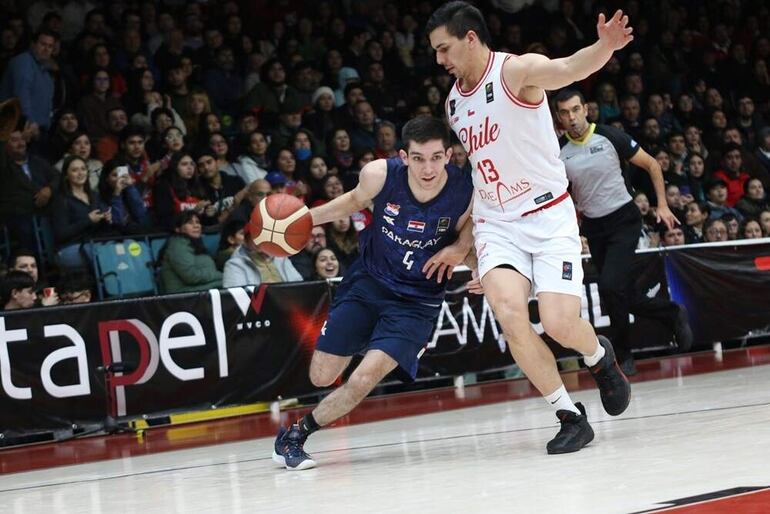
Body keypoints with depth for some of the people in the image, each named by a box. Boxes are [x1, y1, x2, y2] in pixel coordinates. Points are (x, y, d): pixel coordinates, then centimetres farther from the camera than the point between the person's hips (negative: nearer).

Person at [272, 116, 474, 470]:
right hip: (368, 281, 2)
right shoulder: (380, 175, -19)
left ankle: (297, 433, 6)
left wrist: (457, 253, -24)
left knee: (364, 380, -17)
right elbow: (356, 200, 6)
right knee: (321, 377, 5)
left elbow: (467, 240, -1)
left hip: (416, 300, -2)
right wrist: (308, 218, -5)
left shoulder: (466, 192, -22)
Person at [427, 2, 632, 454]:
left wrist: (604, 47, -56)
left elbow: (568, 69, -33)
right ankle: (571, 416, -8)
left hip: (548, 216, -5)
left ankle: (600, 356, 22)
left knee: (559, 322, -17)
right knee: (509, 314, -20)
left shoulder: (517, 71, -11)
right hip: (496, 225, 5)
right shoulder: (454, 102, 10)